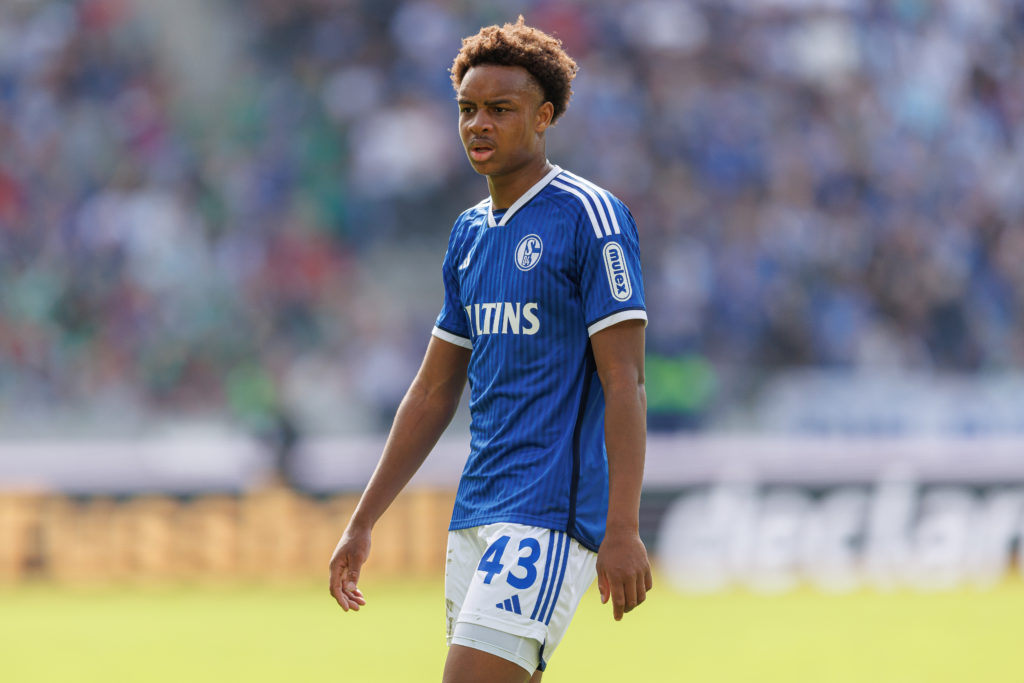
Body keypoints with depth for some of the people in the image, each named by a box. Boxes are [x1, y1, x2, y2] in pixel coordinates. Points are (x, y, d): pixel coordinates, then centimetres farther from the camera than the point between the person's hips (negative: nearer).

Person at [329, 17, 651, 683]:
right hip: (476, 515, 8)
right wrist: (362, 524, 19)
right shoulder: (470, 234, 17)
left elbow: (624, 383, -13)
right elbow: (433, 395, 22)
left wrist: (623, 529, -20)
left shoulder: (591, 216, -7)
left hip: (551, 515, -8)